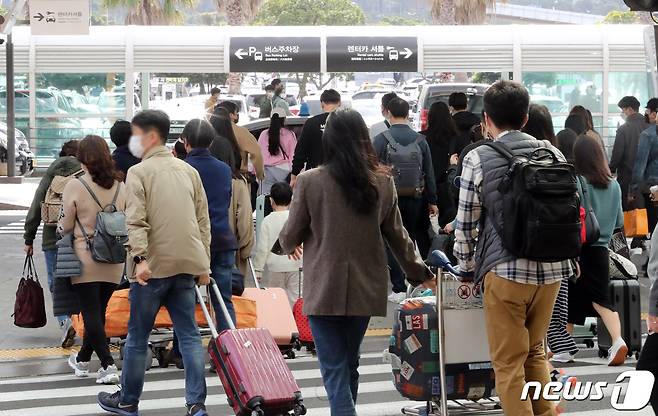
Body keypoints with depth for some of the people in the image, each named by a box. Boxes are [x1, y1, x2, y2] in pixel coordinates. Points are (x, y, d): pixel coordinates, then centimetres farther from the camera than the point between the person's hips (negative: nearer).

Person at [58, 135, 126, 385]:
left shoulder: (75, 187, -11)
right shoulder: (120, 187, 2)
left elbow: (64, 226, -5)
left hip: (85, 259, -5)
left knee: (91, 313, -1)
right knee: (98, 311, 16)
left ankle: (108, 365, -13)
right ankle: (83, 359, 32)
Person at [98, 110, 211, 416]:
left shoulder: (139, 172, -5)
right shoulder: (189, 171, 12)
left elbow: (136, 221, -17)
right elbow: (203, 220, 12)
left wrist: (139, 257, -24)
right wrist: (204, 264, 15)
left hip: (153, 266, -5)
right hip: (186, 264, 5)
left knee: (138, 336, 8)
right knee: (189, 335, 7)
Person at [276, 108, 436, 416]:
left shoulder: (310, 182, -12)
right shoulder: (383, 183, -1)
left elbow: (291, 237, -2)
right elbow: (397, 237, 8)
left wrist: (285, 246, 23)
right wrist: (419, 273, 25)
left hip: (324, 291, -4)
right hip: (366, 290, 4)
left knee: (335, 370, -4)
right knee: (350, 364, 20)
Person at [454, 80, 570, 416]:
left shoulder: (478, 159, -5)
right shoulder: (552, 154, 5)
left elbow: (466, 223, -3)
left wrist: (466, 265, 12)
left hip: (505, 269, -5)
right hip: (552, 268, 5)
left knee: (509, 363, 4)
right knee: (535, 352, 21)